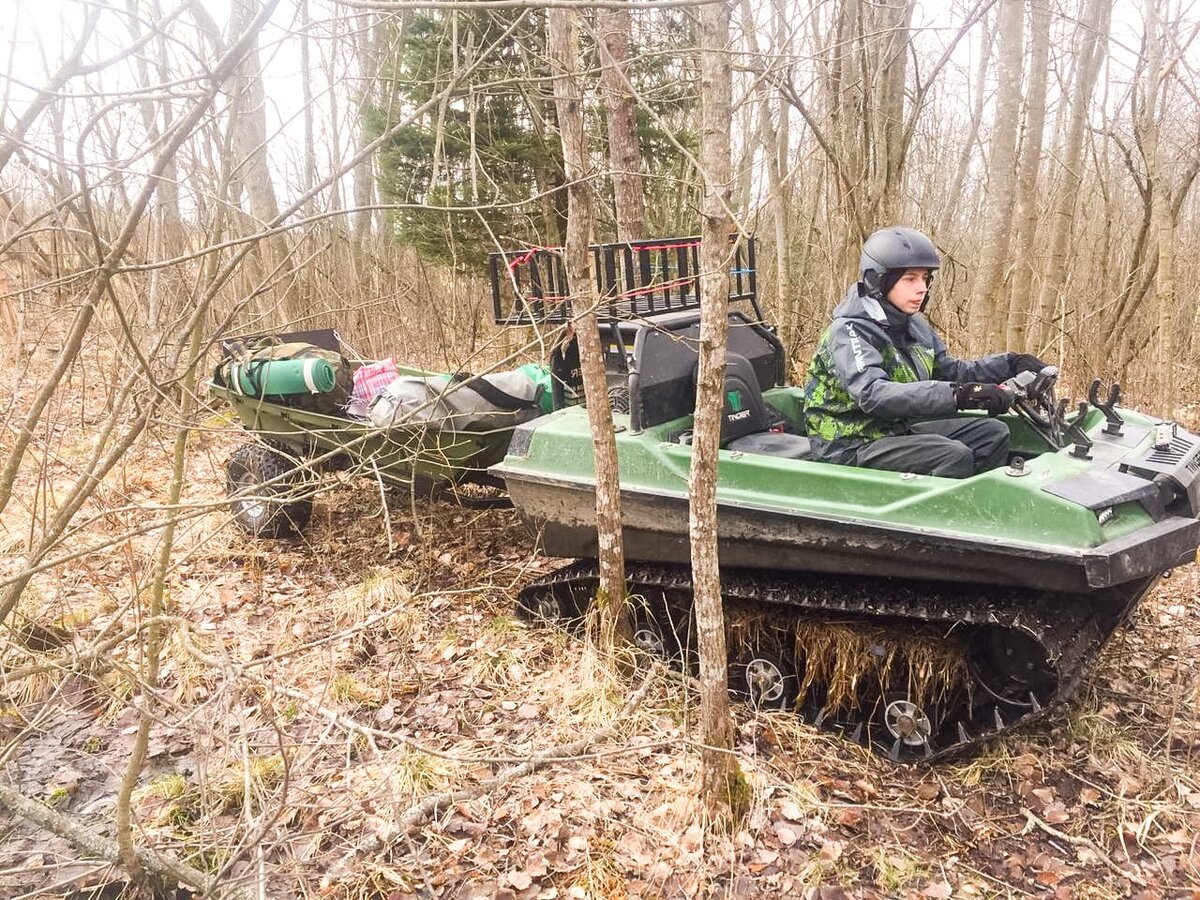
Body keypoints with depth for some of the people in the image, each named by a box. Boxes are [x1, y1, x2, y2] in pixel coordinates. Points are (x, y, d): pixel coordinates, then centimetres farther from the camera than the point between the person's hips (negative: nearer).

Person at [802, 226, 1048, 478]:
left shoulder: (915, 325, 7)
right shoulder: (849, 332, -20)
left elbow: (948, 371, 19)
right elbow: (872, 394, -37)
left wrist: (1009, 364, 4)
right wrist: (957, 394, -46)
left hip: (900, 429, 9)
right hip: (853, 445, -9)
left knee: (994, 434, 4)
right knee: (955, 457, -24)